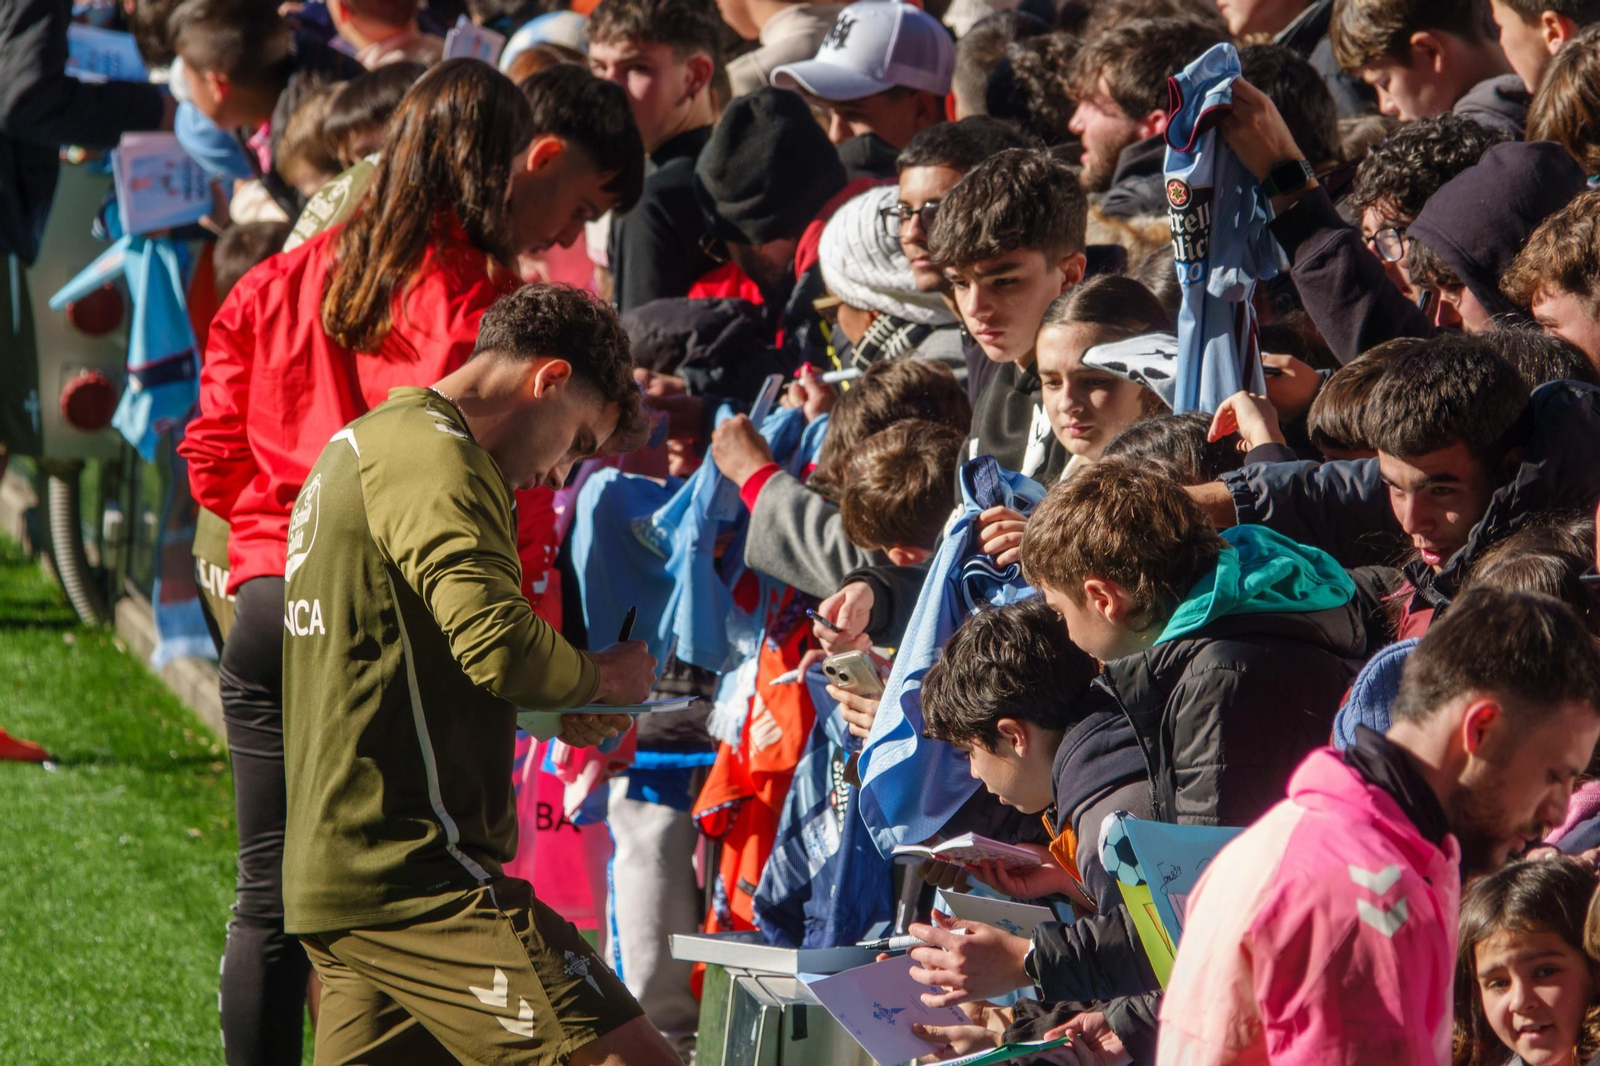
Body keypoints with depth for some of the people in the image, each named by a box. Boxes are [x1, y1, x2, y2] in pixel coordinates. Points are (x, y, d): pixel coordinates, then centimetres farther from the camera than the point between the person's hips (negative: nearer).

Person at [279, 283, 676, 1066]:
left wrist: (554, 708, 17)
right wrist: (599, 678, -3)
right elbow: (498, 645, -23)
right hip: (416, 875, -11)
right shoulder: (435, 457, -11)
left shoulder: (361, 442, 22)